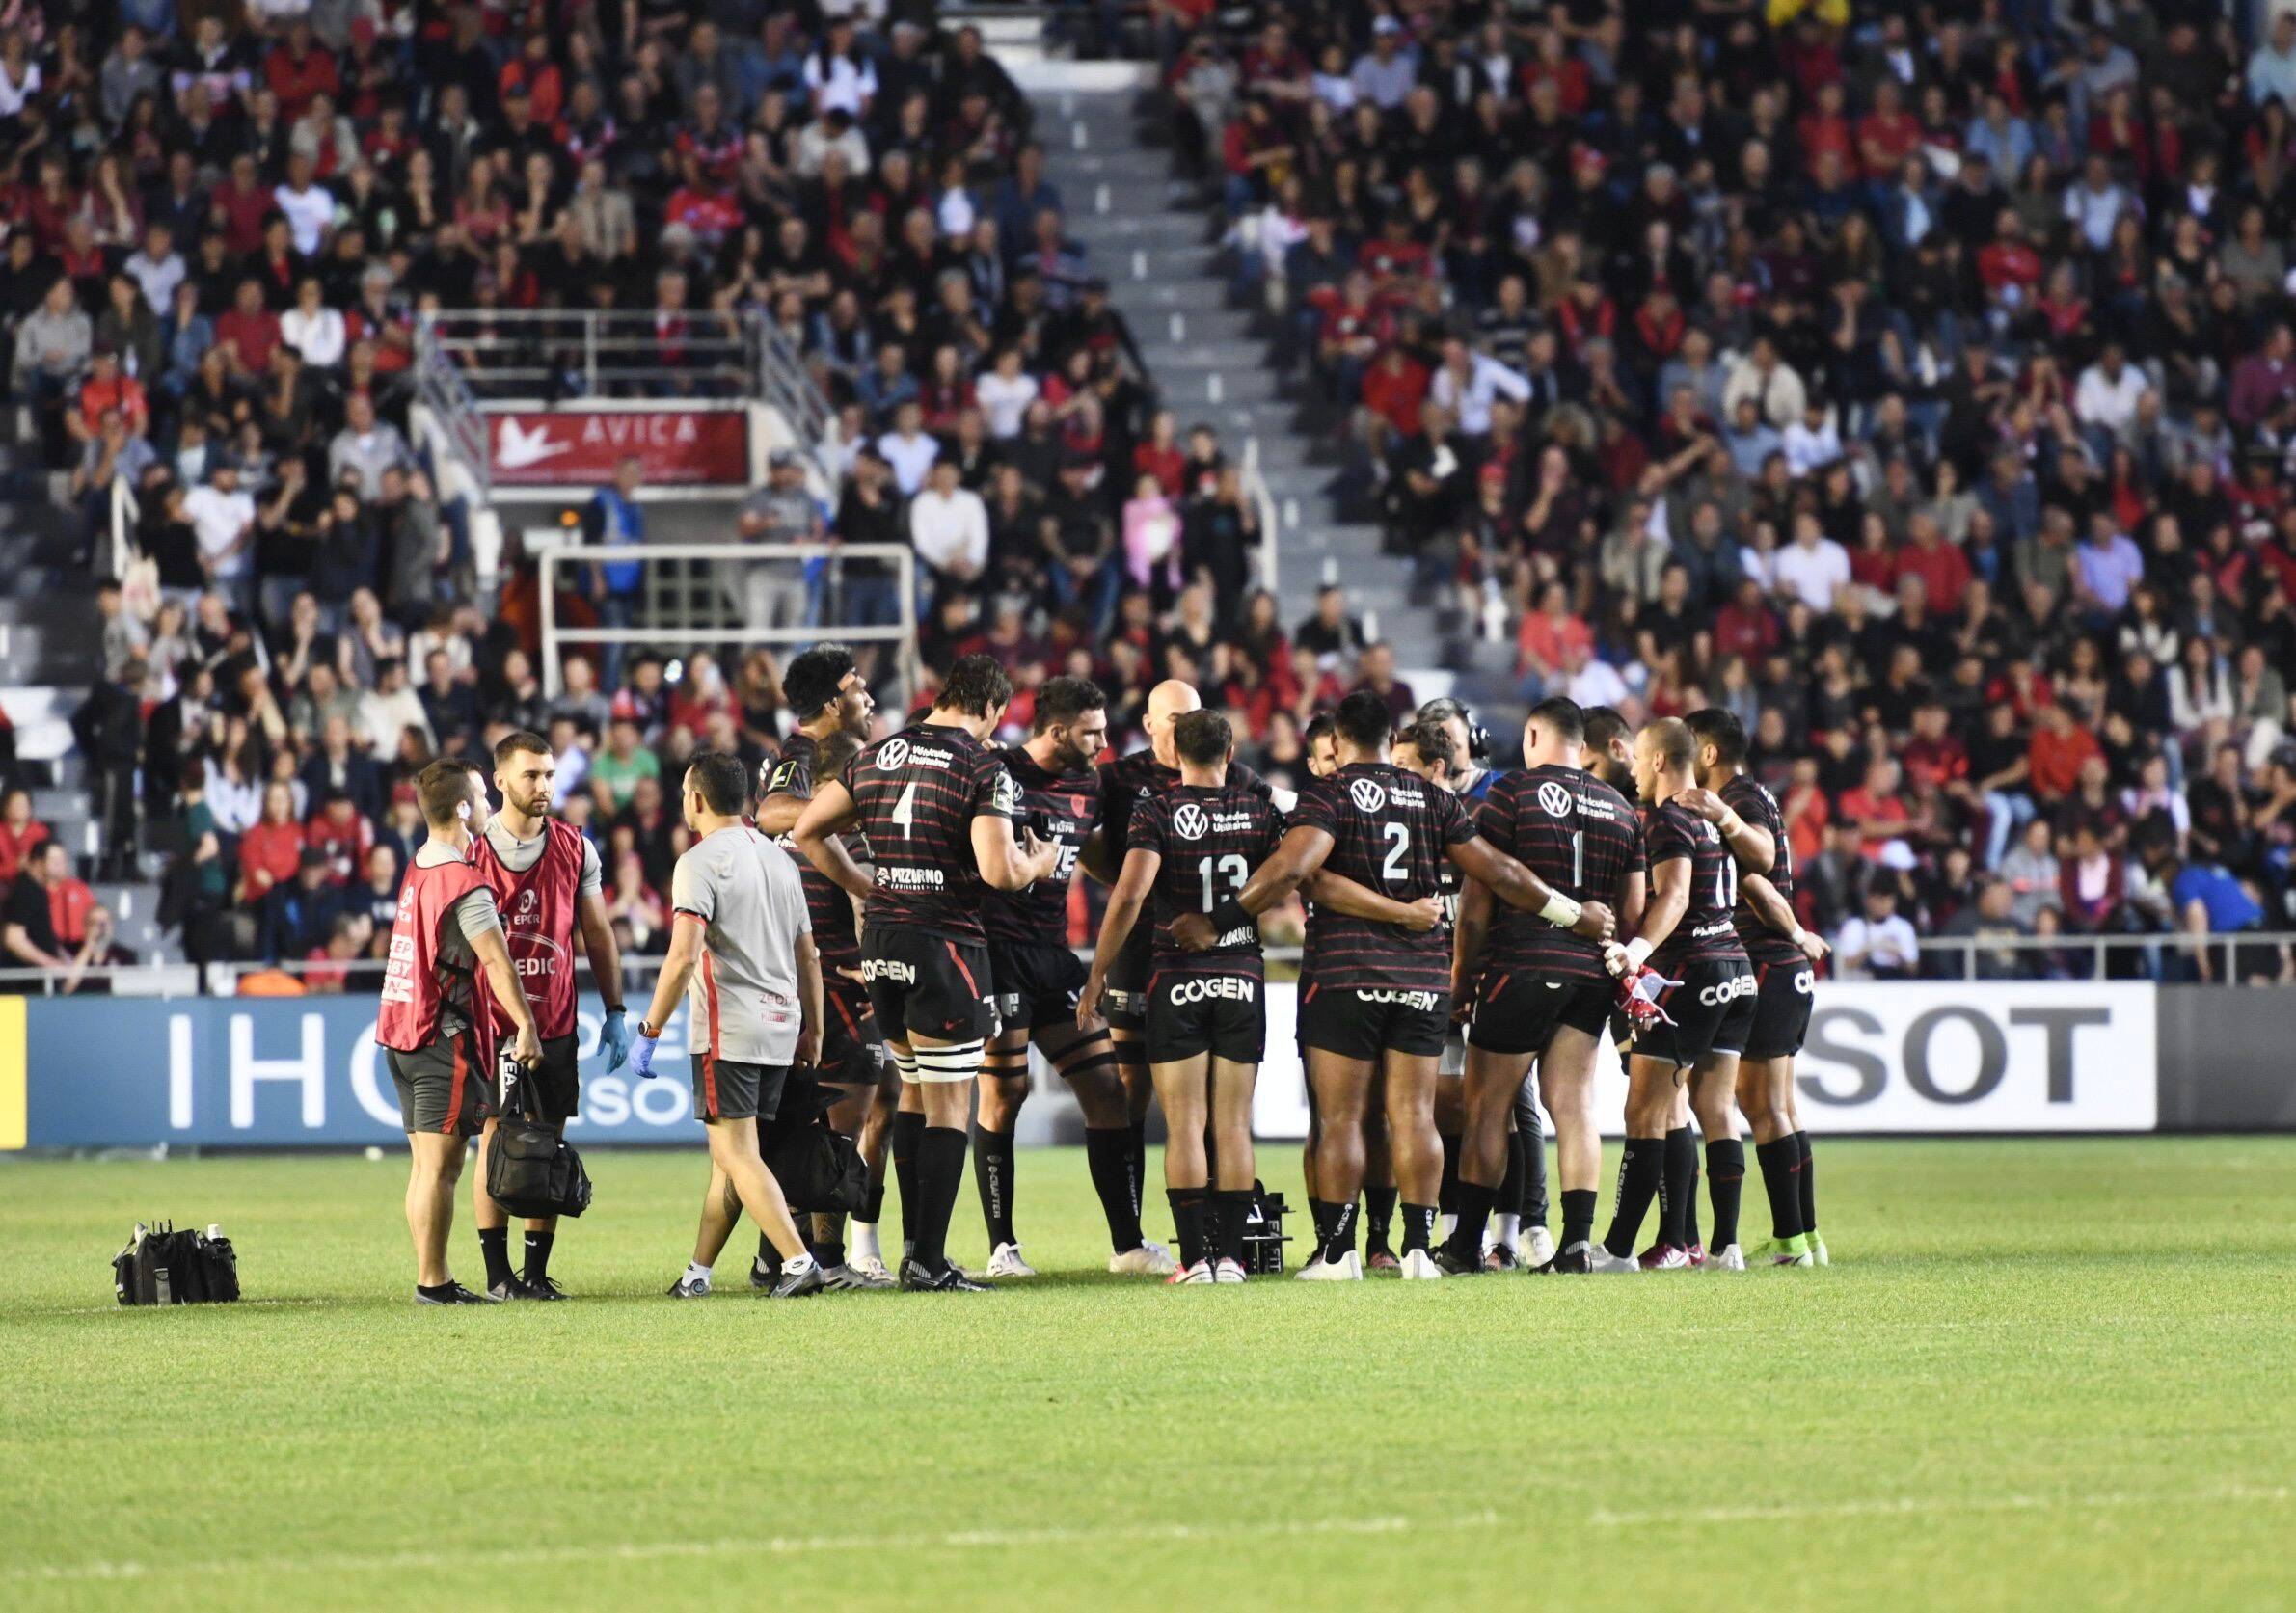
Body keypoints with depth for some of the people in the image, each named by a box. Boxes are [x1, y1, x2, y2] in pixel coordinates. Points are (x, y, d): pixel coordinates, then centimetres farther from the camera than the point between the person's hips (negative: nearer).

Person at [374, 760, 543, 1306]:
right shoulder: (464, 885, -15)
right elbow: (496, 960, -21)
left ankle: (433, 1278, 15)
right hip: (445, 1036, -9)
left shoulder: (419, 867, 13)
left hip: (401, 1031, 9)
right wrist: (525, 1025, -20)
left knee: (427, 1163, 11)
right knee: (441, 1164, -7)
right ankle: (433, 1282, -7)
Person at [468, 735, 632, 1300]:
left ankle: (537, 1270, 8)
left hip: (556, 1021, 3)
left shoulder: (574, 847, 8)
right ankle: (498, 1272, 0)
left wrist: (615, 1012, 10)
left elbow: (597, 935, 14)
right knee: (495, 1141, -5)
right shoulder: (473, 849, -1)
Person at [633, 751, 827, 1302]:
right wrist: (813, 1031, 23)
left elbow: (684, 956, -20)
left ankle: (799, 1261, -19)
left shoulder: (700, 862, -10)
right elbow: (808, 956, 17)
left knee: (738, 1155, -8)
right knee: (728, 1154, 13)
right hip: (780, 1027, 8)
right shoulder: (778, 859, 14)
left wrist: (649, 1032, -15)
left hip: (728, 1032, -8)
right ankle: (698, 1272, 18)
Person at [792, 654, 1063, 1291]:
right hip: (947, 943, -6)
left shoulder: (877, 757, 10)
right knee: (949, 1104, 0)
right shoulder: (984, 769, -9)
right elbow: (998, 871, -18)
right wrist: (1037, 864, 3)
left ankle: (913, 1246, 21)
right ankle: (929, 1260, -3)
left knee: (913, 1090, 20)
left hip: (882, 944, 6)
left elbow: (808, 831, 13)